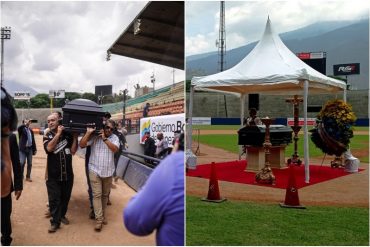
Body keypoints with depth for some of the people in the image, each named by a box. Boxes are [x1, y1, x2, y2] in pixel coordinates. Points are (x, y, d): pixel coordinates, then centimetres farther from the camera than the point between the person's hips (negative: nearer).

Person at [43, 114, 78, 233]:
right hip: (53, 174, -1)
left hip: (67, 173, 2)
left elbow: (73, 151, -3)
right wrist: (58, 133, -19)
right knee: (54, 198, 0)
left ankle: (62, 215, 34)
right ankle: (55, 221, 8)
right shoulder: (47, 136, 1)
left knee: (65, 196, 14)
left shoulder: (68, 134, 1)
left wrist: (75, 137, -9)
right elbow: (49, 148, -20)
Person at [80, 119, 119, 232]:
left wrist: (104, 138, -20)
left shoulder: (114, 138, 0)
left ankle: (103, 215, 31)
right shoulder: (94, 136, -5)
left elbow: (115, 149, -17)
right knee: (97, 195, -5)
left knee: (105, 194, 15)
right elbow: (81, 145, -11)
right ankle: (99, 219, -2)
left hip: (108, 171, 3)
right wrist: (88, 132, -18)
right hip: (94, 170, -2)